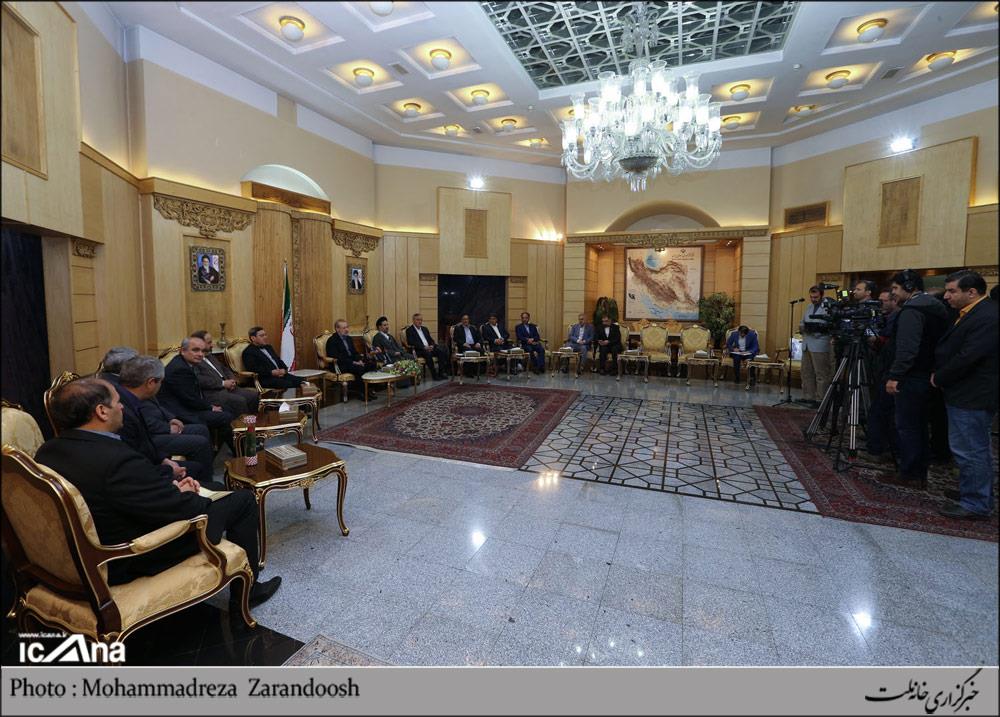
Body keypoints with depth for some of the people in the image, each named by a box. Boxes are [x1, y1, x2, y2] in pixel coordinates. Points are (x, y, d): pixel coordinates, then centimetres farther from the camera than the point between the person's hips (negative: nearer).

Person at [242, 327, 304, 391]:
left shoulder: (268, 347, 26)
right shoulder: (248, 352, 1)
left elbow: (279, 361, 24)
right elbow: (253, 369, -13)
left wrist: (284, 370, 1)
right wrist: (271, 372, -19)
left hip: (280, 375, 7)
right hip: (265, 379, -7)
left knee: (302, 381, -19)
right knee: (288, 384, -34)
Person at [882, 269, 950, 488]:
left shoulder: (911, 310, -16)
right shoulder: (935, 306, 15)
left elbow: (907, 348, -25)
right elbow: (937, 343, 20)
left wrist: (894, 376, -23)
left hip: (910, 379, -10)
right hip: (928, 377, 10)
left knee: (906, 427, -3)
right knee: (919, 427, 15)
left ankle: (909, 475, 4)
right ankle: (920, 474, 23)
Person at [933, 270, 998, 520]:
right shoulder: (970, 314, 13)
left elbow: (967, 358, -23)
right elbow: (950, 350, 17)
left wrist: (939, 378, -10)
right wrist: (939, 376, 6)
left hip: (972, 397, -10)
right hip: (967, 395, 10)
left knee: (969, 451, -3)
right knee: (978, 449, 20)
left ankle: (976, 504, 7)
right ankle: (974, 491, 33)